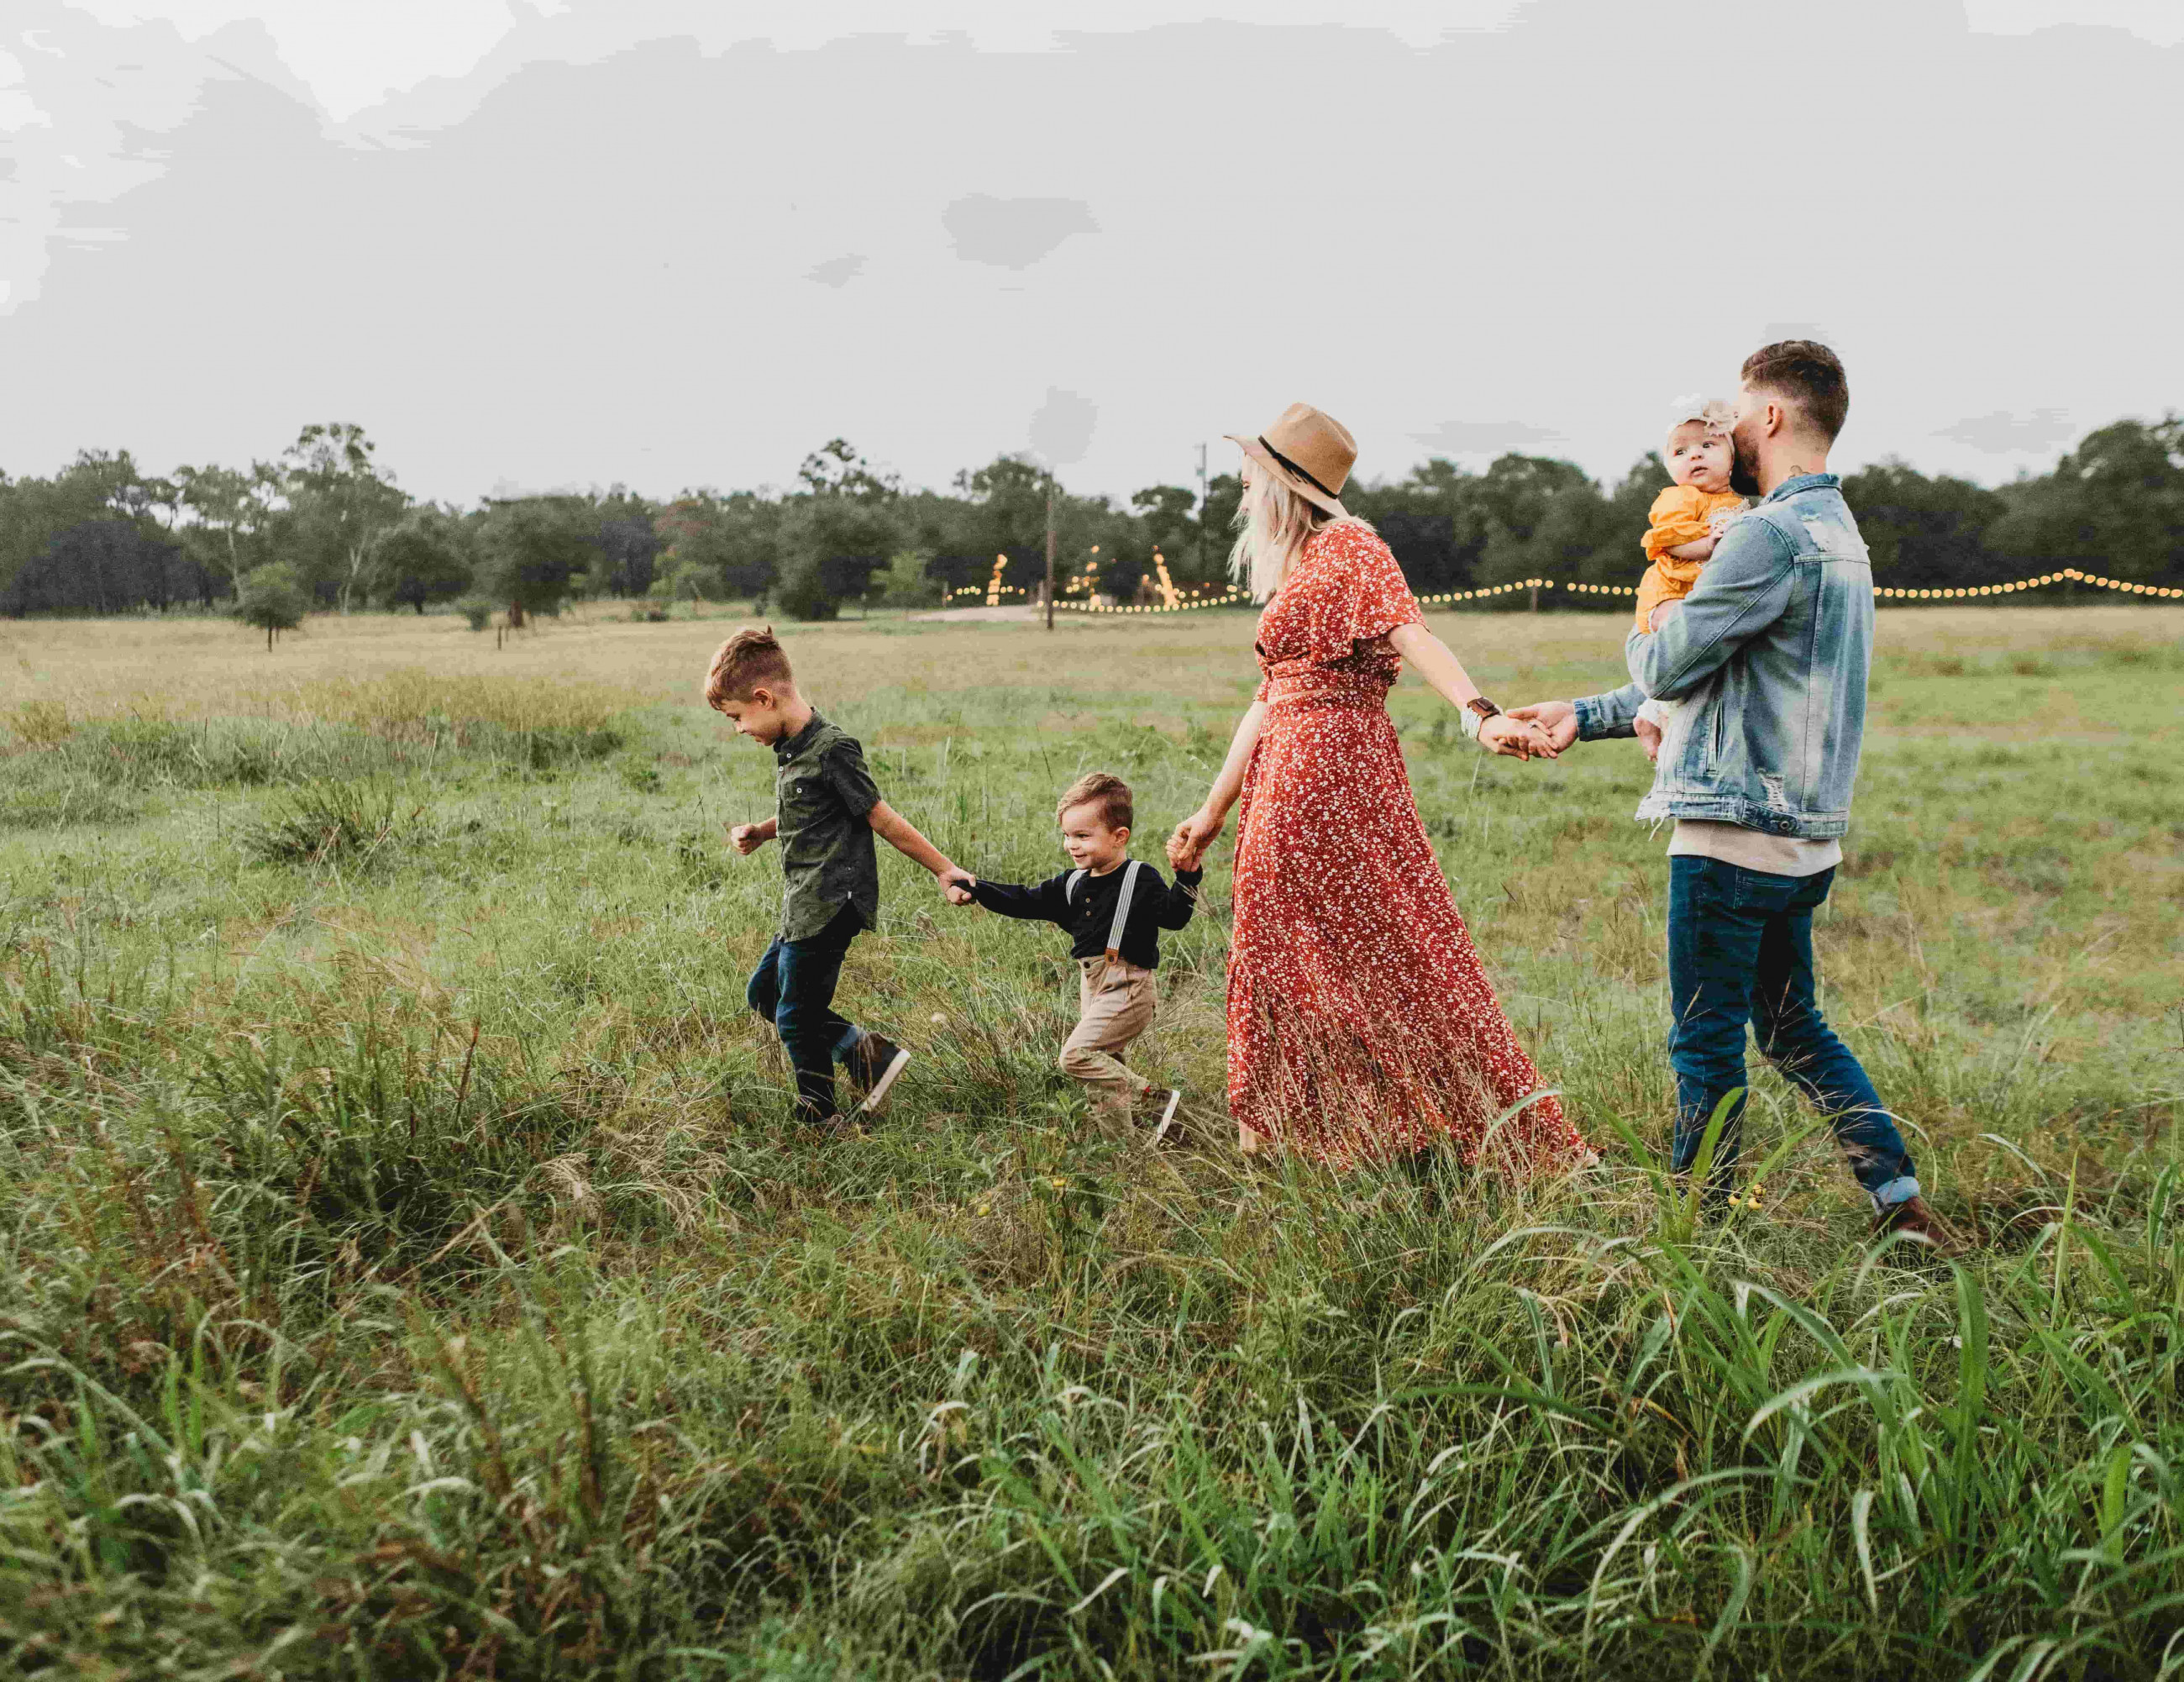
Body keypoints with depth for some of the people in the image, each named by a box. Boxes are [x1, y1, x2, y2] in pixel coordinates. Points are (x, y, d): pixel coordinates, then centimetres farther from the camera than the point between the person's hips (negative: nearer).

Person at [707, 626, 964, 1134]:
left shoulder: (831, 750, -20)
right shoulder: (790, 748, 9)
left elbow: (882, 818, -15)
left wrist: (945, 870, -10)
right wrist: (759, 833, 9)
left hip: (829, 907, -10)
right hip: (804, 907, 10)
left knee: (795, 1018, 1)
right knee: (763, 993, 18)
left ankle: (820, 1121, 19)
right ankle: (867, 1052, 14)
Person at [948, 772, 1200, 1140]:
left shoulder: (1140, 879, -9)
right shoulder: (1073, 884, 11)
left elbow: (1173, 916, -21)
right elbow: (1025, 901, 13)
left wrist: (1186, 877, -37)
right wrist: (977, 888, 4)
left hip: (1128, 988, -8)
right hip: (1092, 986, 9)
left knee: (1076, 1054, -18)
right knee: (1105, 1067, 12)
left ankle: (1156, 1101, -12)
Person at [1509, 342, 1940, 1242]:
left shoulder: (1770, 534, -17)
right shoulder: (1837, 530, 17)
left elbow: (1668, 666, -14)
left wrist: (1641, 637, 11)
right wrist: (1586, 714, 20)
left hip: (1735, 832, -10)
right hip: (1802, 833, 10)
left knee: (1706, 1043, 2)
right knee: (1793, 1027, 19)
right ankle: (1900, 1202, 20)